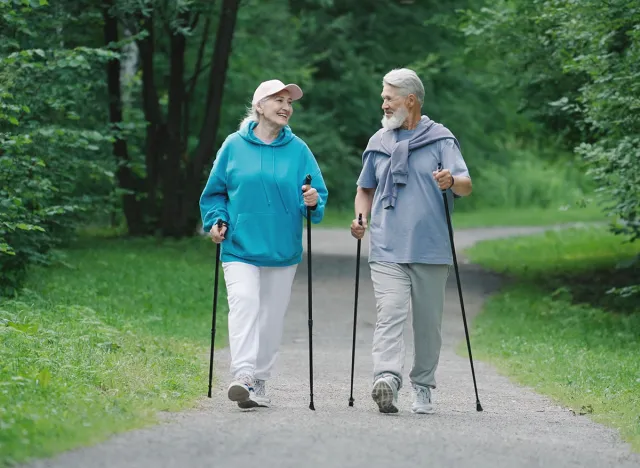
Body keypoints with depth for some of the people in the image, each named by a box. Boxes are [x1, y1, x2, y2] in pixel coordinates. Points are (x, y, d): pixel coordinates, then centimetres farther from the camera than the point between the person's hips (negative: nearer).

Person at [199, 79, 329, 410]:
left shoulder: (298, 149, 5)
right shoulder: (234, 146, 3)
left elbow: (318, 193, 6)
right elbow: (214, 191, 11)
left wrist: (312, 202, -16)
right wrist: (216, 221, -4)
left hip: (283, 250, 2)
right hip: (240, 246, -2)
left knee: (272, 315, 6)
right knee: (244, 304, -20)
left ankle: (259, 382, 15)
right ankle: (243, 376, -30)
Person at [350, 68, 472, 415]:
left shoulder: (440, 139, 4)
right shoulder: (378, 142, 15)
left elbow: (466, 185, -5)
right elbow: (365, 189, 27)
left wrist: (452, 182, -28)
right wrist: (361, 218, 7)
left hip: (430, 252, -1)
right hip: (387, 251, 1)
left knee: (427, 322, 6)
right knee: (390, 315, -16)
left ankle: (423, 388, 17)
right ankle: (387, 378, -31)